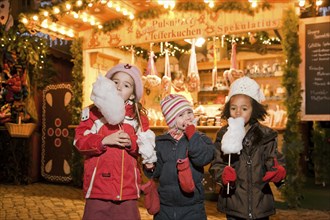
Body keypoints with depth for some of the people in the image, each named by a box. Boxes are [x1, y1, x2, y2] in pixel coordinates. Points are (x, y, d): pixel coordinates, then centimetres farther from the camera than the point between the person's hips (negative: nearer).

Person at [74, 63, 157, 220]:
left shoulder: (138, 116, 10)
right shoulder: (93, 112, 4)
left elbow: (146, 147, 8)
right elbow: (79, 140, -3)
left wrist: (131, 143, -12)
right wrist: (104, 141, -16)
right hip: (99, 187, -2)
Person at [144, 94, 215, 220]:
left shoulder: (200, 139, 1)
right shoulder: (160, 141, 4)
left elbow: (203, 158, -19)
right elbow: (155, 173, 6)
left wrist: (191, 133, -14)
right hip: (164, 207, 2)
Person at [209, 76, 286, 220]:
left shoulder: (267, 135, 0)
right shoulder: (223, 135, -1)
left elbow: (274, 162, -3)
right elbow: (216, 164, -3)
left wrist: (278, 172, -26)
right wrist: (223, 174, -25)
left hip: (260, 203, 1)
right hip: (233, 203, 0)